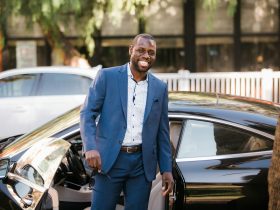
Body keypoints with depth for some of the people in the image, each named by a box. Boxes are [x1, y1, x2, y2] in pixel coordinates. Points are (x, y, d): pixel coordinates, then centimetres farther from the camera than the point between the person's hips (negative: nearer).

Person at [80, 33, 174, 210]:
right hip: (110, 159, -3)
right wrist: (90, 148, -18)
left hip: (142, 163, 3)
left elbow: (163, 132, 12)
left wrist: (167, 169, 8)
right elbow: (87, 113, -3)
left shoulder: (160, 88, 9)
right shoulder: (107, 76, 0)